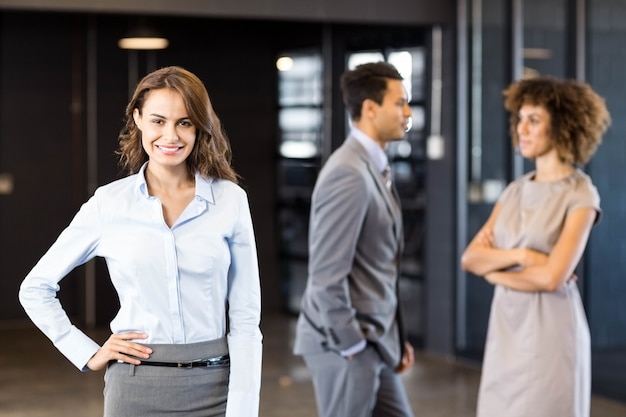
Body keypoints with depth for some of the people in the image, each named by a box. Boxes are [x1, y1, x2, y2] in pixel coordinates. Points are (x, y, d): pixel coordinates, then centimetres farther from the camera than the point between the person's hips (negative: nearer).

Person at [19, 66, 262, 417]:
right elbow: (35, 288, 9)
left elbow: (245, 318, -3)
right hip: (137, 387, 0)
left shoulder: (231, 200, -2)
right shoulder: (109, 203, -1)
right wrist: (88, 354, 1)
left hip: (215, 387, 0)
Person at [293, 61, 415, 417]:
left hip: (371, 339, 9)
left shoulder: (371, 167, 11)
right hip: (346, 343, -9)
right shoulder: (349, 174, -20)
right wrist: (349, 344, -17)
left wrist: (394, 336, 15)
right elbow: (327, 274, -24)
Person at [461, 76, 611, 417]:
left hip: (549, 332, -6)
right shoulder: (515, 190, 10)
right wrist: (519, 255, -14)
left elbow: (552, 277, -20)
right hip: (506, 331, 6)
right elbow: (469, 258, 3)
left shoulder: (580, 195, -9)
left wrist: (495, 270, -5)